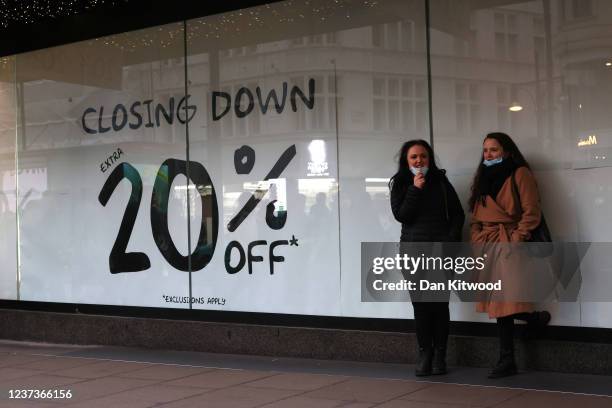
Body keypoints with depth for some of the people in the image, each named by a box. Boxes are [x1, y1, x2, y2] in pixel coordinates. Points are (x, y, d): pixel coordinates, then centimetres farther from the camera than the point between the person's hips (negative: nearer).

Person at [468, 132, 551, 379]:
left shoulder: (520, 174, -1)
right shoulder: (483, 178, 20)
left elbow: (531, 212, -8)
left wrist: (516, 239, -16)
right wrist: (477, 241, 5)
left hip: (510, 244, -6)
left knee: (507, 302, -15)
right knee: (499, 303, 7)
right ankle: (507, 361, 12)